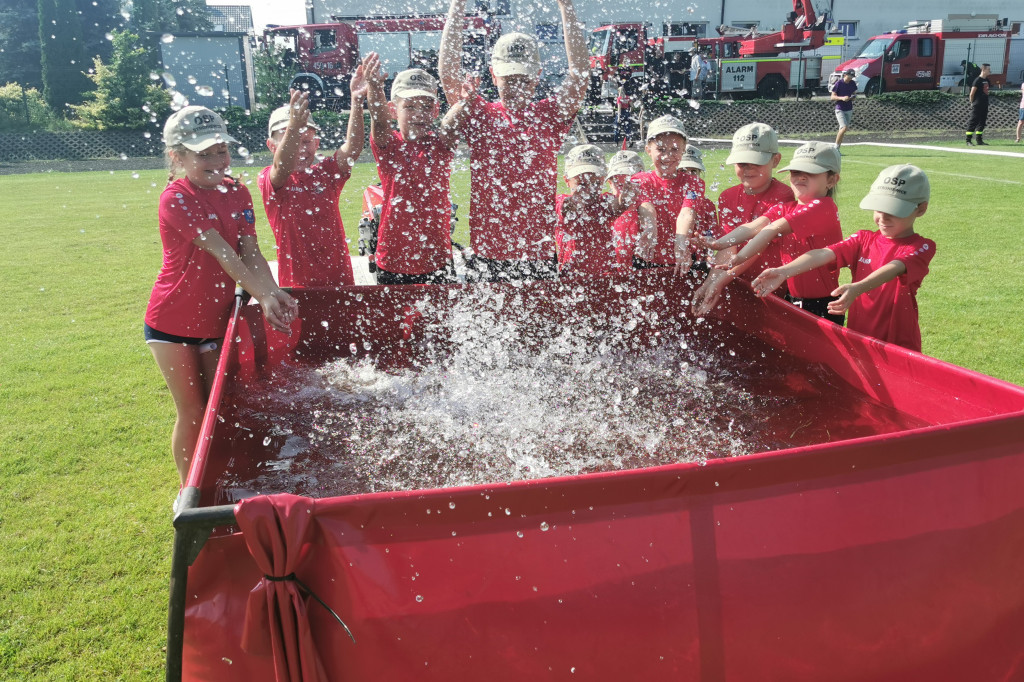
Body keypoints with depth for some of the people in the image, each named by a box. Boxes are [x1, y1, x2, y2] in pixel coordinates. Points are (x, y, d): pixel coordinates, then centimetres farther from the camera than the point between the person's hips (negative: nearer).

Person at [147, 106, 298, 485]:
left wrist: (275, 293, -25)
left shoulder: (237, 192, 1)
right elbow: (223, 254, -27)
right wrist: (263, 297, -35)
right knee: (192, 412, 3)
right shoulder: (176, 198, -17)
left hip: (216, 318, 5)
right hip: (173, 321, -5)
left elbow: (252, 253, -8)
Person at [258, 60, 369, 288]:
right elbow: (282, 168, -27)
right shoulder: (268, 179, -4)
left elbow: (352, 147, -14)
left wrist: (357, 101, -29)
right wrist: (293, 127, -45)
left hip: (340, 278, 3)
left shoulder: (327, 173, 3)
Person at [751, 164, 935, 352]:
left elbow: (893, 269, -26)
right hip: (857, 339, 4)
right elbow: (825, 254, -10)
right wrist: (784, 271, -27)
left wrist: (857, 288, -46)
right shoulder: (864, 239, 7)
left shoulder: (921, 247, -5)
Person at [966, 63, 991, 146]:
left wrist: (986, 103, 15)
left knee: (982, 122, 10)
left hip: (984, 105, 8)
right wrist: (972, 103, -6)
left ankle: (978, 140, 15)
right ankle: (968, 140, -6)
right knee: (973, 122, -7)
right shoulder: (978, 80, -11)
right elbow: (971, 94, -12)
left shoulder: (987, 80, 14)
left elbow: (986, 92, 20)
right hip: (977, 106, -8)